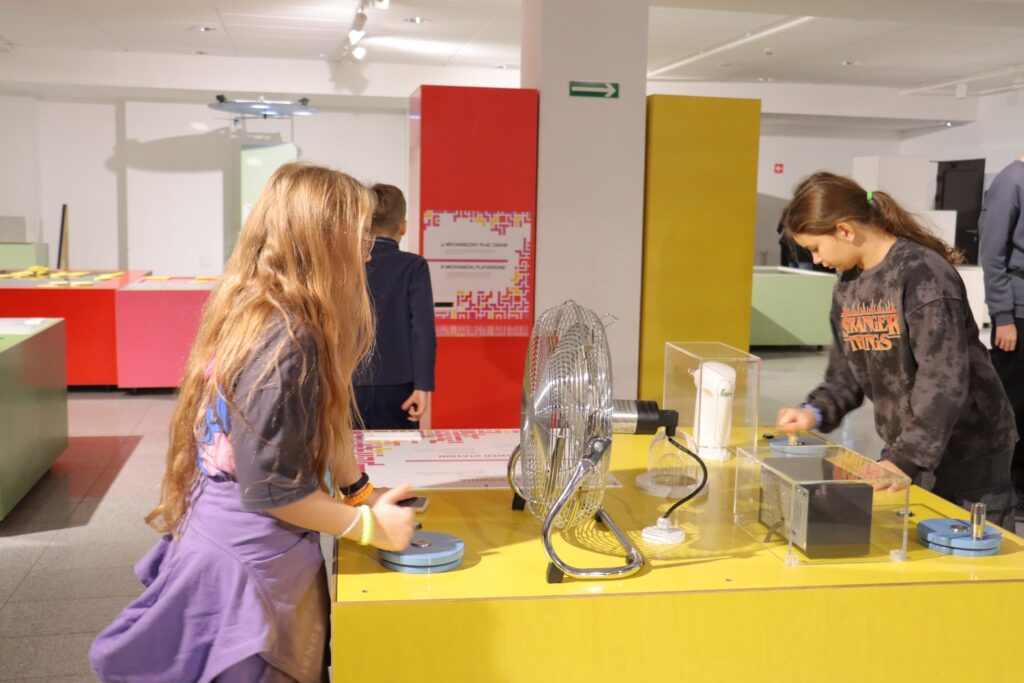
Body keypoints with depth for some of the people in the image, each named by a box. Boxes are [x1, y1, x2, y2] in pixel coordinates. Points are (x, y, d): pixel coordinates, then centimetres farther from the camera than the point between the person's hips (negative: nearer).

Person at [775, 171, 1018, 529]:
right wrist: (816, 411, -8)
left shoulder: (924, 275, -22)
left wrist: (905, 459, -31)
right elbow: (848, 369, 10)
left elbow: (943, 380, -27)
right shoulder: (848, 285, 5)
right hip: (904, 445, 7)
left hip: (971, 449, -7)